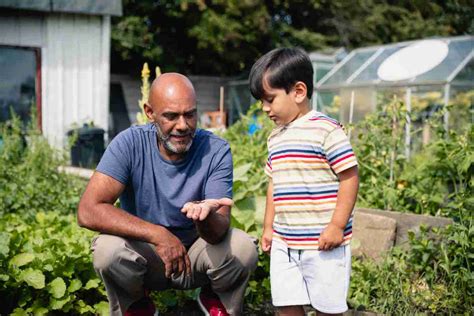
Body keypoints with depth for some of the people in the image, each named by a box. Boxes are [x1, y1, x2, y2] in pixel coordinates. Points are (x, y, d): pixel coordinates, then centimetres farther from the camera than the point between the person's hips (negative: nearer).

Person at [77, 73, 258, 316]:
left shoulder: (216, 150, -16)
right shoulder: (130, 143, -17)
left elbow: (218, 232, -22)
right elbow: (88, 211, -27)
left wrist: (206, 215, -47)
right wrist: (158, 234, -36)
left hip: (195, 254, 1)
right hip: (143, 254, 0)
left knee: (243, 248, -28)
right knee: (108, 248, -32)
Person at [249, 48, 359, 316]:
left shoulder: (326, 130, -14)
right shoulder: (275, 137, 12)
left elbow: (350, 178, -15)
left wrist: (336, 226, -18)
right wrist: (268, 227, 18)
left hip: (323, 243, -7)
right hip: (284, 242, 7)